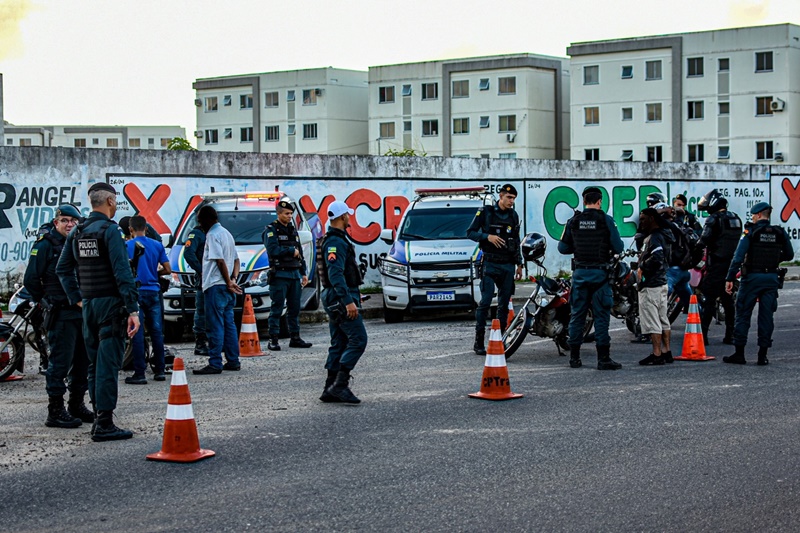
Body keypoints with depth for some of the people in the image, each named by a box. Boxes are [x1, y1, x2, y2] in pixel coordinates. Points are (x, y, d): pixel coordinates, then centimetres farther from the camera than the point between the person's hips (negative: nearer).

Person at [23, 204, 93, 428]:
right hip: (61, 314, -7)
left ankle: (77, 405, 24)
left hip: (83, 312, 7)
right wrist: (45, 301, 3)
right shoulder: (45, 245, -6)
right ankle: (55, 411, -2)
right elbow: (31, 279, -6)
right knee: (60, 362, -7)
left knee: (83, 361, 12)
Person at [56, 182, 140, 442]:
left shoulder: (76, 233, 12)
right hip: (110, 304, -8)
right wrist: (133, 310, -19)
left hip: (88, 305, 8)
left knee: (95, 364, 14)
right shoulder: (109, 230, -12)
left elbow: (63, 269, 15)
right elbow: (122, 272, -18)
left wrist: (77, 298, 16)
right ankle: (104, 424, -9)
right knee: (108, 364, -8)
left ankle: (99, 419, 19)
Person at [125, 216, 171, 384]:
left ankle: (139, 373, -5)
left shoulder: (127, 246, -3)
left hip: (136, 292, -3)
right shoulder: (157, 245, 6)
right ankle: (160, 370, 13)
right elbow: (167, 270, 5)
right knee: (156, 332, 10)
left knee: (137, 333, -3)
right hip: (153, 292, 3)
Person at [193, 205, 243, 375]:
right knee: (229, 324, 11)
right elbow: (236, 259, 19)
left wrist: (228, 282, -12)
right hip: (227, 288, 9)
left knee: (215, 326, -8)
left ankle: (215, 364, -9)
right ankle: (233, 361, 14)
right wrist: (233, 279, 6)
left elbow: (220, 261, -18)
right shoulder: (226, 233, 20)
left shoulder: (212, 235, -10)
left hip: (216, 286, -9)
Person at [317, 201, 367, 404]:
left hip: (334, 300, 11)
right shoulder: (336, 243, -16)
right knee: (358, 340, -11)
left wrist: (354, 293, 32)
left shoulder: (333, 240, 18)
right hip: (341, 298, -11)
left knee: (339, 344, 10)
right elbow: (336, 274, -25)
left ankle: (330, 390, 10)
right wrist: (348, 301, -29)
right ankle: (340, 385, -15)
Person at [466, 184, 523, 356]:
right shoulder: (485, 212, -2)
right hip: (490, 264, -5)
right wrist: (487, 236, -19)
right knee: (486, 301, -11)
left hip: (508, 265, 5)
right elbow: (470, 232, -3)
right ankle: (479, 342, -9)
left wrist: (519, 264, 17)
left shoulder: (513, 216, 13)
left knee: (504, 304, 5)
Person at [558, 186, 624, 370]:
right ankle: (603, 358, -2)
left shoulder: (573, 221, 2)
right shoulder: (606, 220, -6)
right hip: (600, 272, -3)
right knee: (601, 315, -1)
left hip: (580, 272, 3)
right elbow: (618, 247, -7)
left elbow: (563, 247, 4)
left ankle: (574, 357, 13)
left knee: (577, 314, 9)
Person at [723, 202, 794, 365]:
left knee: (743, 314, 4)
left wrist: (730, 278, -12)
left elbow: (738, 257, -13)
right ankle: (762, 355, 7)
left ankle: (739, 353, 4)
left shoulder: (750, 232, -8)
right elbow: (789, 255, 11)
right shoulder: (780, 233, 4)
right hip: (771, 278, 3)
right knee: (766, 315, 7)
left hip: (752, 277, -3)